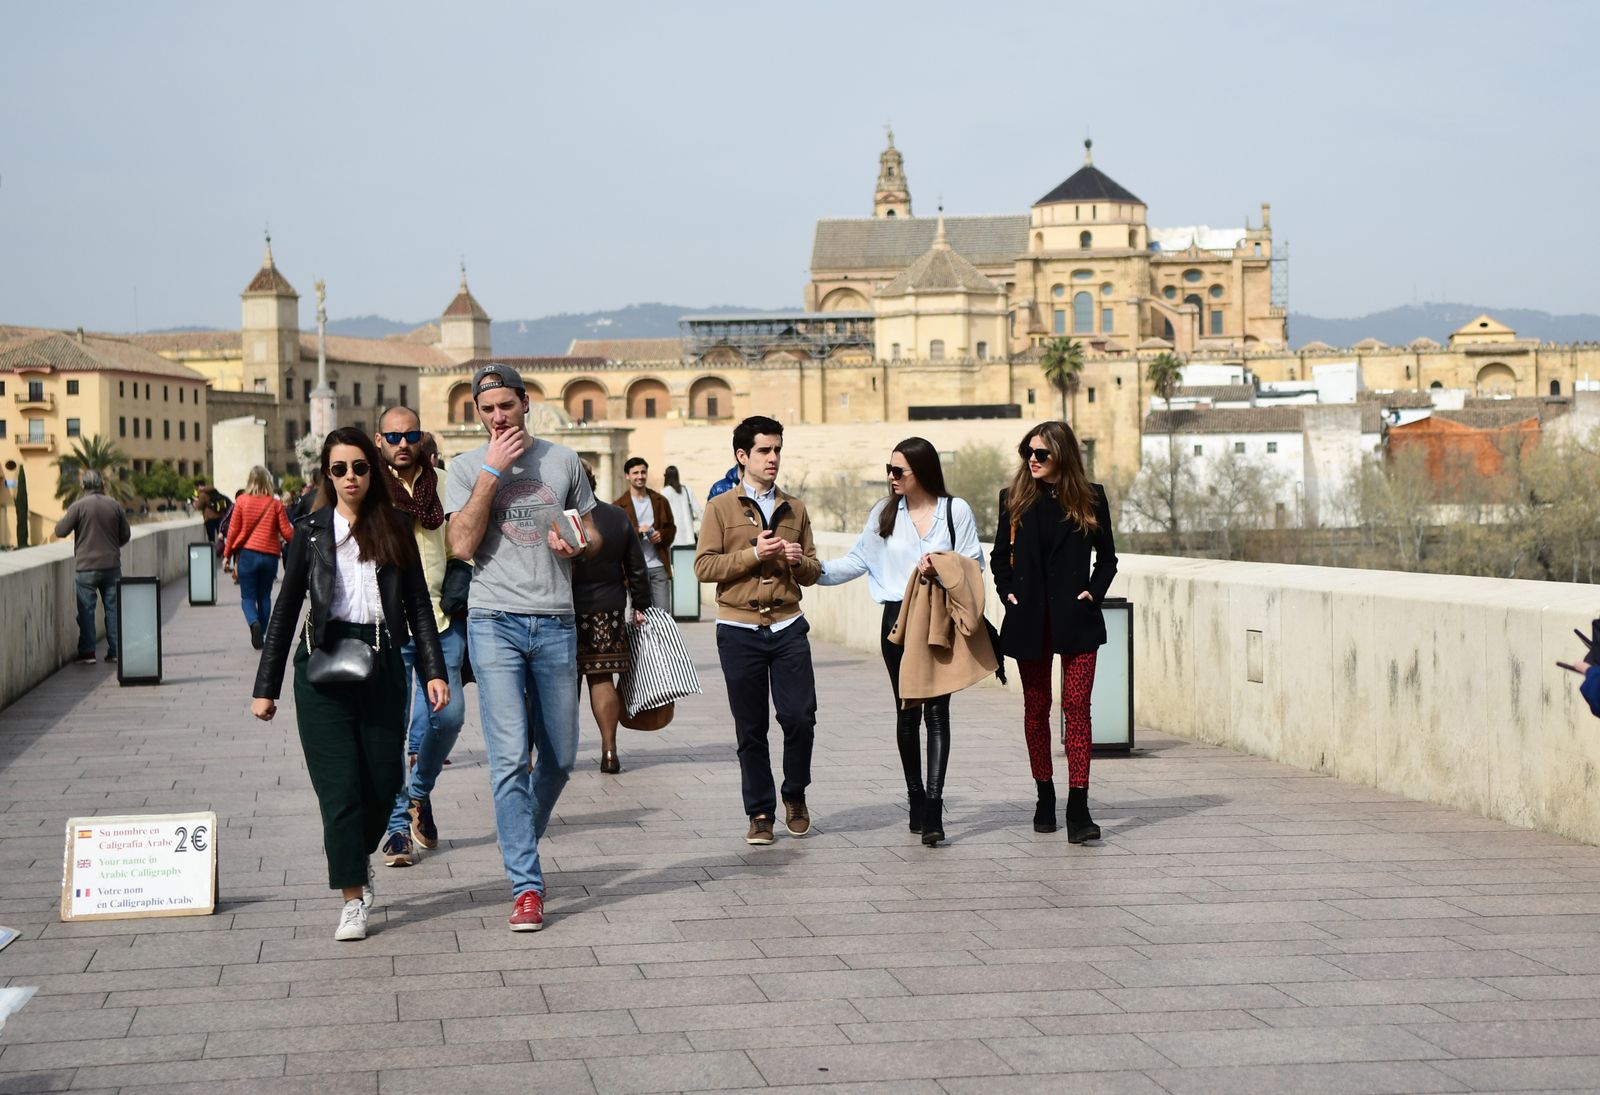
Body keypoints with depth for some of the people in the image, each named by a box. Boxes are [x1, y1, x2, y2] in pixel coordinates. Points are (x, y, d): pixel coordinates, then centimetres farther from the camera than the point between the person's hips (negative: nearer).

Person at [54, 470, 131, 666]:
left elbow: (60, 531, -6)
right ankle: (115, 650, 9)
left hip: (86, 567, -3)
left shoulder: (78, 507, -9)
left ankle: (87, 652, 0)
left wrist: (62, 520, 16)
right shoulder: (115, 506, 1)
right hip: (112, 566, 3)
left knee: (86, 609, 2)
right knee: (113, 607, 9)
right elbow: (125, 534, 8)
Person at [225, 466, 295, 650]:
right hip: (270, 556, 1)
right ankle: (261, 635, 13)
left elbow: (233, 530, 0)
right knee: (264, 597, 15)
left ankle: (254, 623, -24)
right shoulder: (276, 504, -2)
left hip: (247, 554, -1)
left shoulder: (242, 501, -4)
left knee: (248, 596, 4)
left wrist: (228, 554, 10)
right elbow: (287, 532, -2)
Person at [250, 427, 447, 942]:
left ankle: (359, 853, 34)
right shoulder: (311, 533, 6)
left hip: (382, 666, 1)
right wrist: (265, 687, 5)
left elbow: (418, 605, 8)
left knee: (384, 782, 3)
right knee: (340, 784, -6)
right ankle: (353, 900, 1)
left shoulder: (395, 530, 8)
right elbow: (285, 611, 8)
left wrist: (434, 670, -3)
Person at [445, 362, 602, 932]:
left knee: (560, 757, 10)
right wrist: (491, 473, -11)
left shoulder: (562, 460, 11)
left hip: (556, 624, 3)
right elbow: (461, 545, -9)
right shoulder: (467, 467, 4)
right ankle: (526, 886, -8)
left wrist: (578, 545, -5)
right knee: (509, 758, -10)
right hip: (495, 622, -3)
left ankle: (520, 848, 34)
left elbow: (593, 532, 19)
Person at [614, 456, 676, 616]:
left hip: (658, 566, 2)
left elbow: (672, 529, 16)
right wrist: (637, 531, -18)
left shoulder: (660, 501, 12)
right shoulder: (619, 506, 2)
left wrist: (662, 535, -6)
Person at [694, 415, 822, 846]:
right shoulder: (720, 508, 3)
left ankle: (795, 795, 17)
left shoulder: (794, 509, 14)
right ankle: (760, 812, 13)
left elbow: (814, 572, 18)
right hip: (739, 629, -2)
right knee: (751, 729, 3)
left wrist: (800, 561, -5)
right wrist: (753, 555, -15)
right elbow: (704, 566, -6)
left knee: (800, 717, -6)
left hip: (787, 627, 2)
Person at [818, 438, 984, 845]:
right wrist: (814, 567, -2)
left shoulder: (956, 511, 1)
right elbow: (857, 561, 9)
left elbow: (974, 564, 0)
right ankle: (916, 800, 19)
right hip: (899, 620, 3)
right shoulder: (884, 513, 9)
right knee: (907, 713, 7)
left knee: (936, 711, -9)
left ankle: (933, 808, -14)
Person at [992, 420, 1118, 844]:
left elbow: (1107, 557, 10)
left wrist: (1094, 591, -4)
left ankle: (1078, 809, -12)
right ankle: (1044, 797, 22)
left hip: (1076, 618, -2)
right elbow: (1000, 555, 13)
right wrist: (1007, 592, -1)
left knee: (1076, 706, -9)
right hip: (1030, 619, 2)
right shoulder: (1015, 499, 5)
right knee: (1036, 708, 9)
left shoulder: (1090, 498, 2)